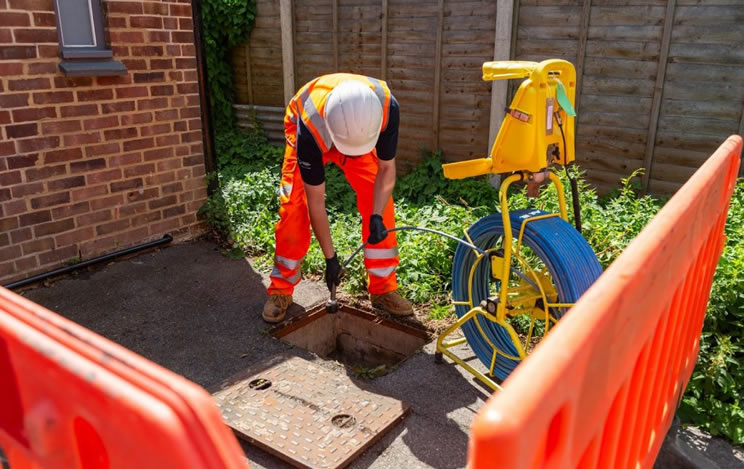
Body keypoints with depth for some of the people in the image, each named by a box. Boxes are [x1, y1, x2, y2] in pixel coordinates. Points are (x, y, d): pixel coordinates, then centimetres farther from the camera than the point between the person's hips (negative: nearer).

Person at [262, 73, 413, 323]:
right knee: (294, 207, -16)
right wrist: (330, 257, -24)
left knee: (380, 202, -11)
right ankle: (281, 289, 3)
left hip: (356, 126, 3)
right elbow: (316, 201, -31)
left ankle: (383, 288, 2)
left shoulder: (387, 107, -38)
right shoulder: (309, 130, -43)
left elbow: (386, 168, -21)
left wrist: (376, 217, -34)